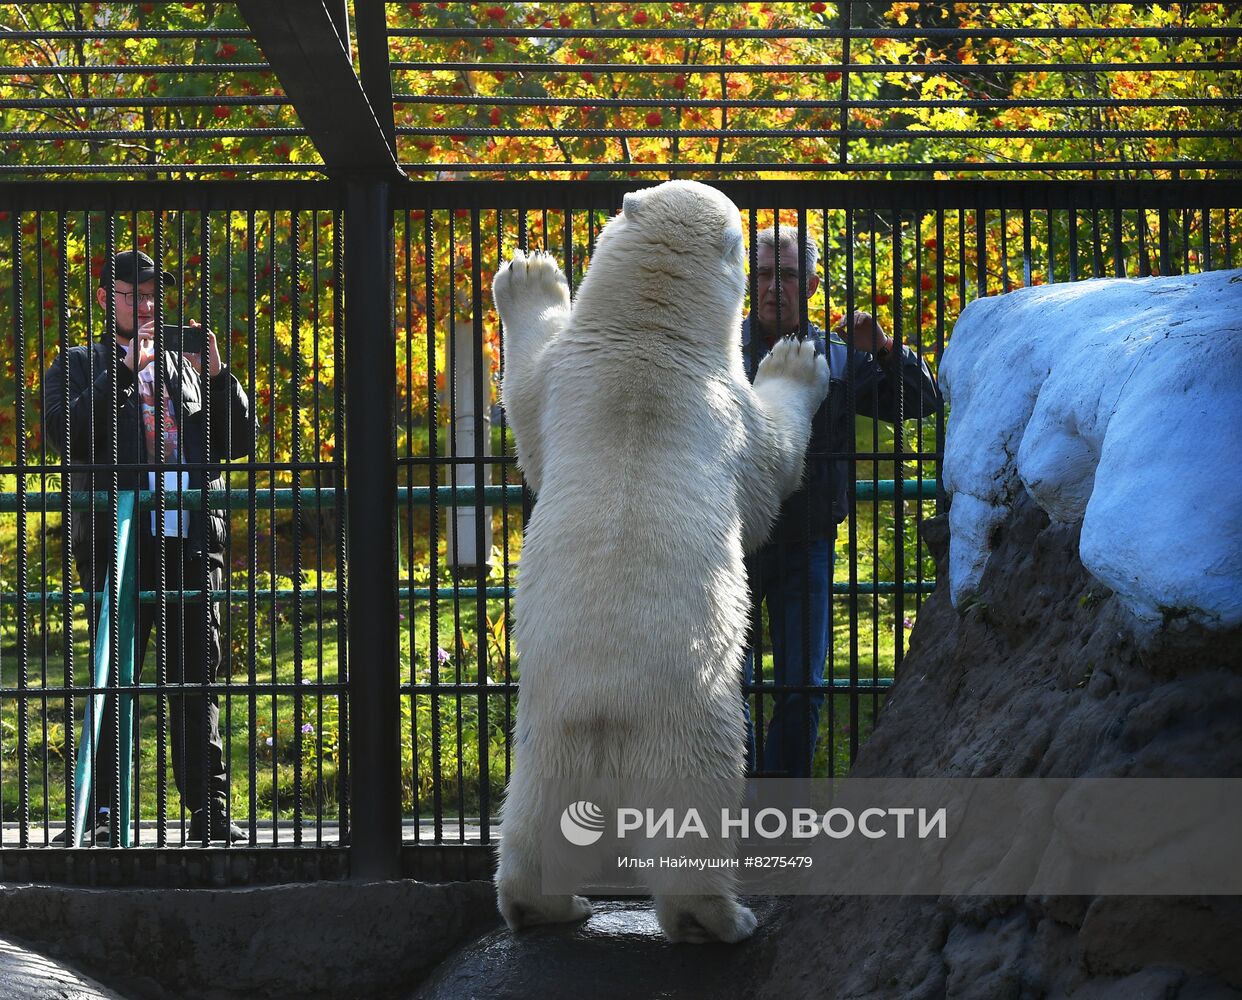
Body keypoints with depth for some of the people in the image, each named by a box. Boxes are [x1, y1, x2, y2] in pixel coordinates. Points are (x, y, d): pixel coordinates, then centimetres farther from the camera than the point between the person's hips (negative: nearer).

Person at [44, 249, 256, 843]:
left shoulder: (184, 367, 23)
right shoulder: (78, 366, 12)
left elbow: (239, 442, 15)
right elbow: (66, 433, -7)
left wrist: (217, 374, 1)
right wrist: (126, 368, -11)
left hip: (192, 541, 3)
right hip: (117, 540, -3)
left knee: (197, 680, 2)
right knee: (114, 677, -5)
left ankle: (209, 811, 4)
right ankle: (105, 813, -5)